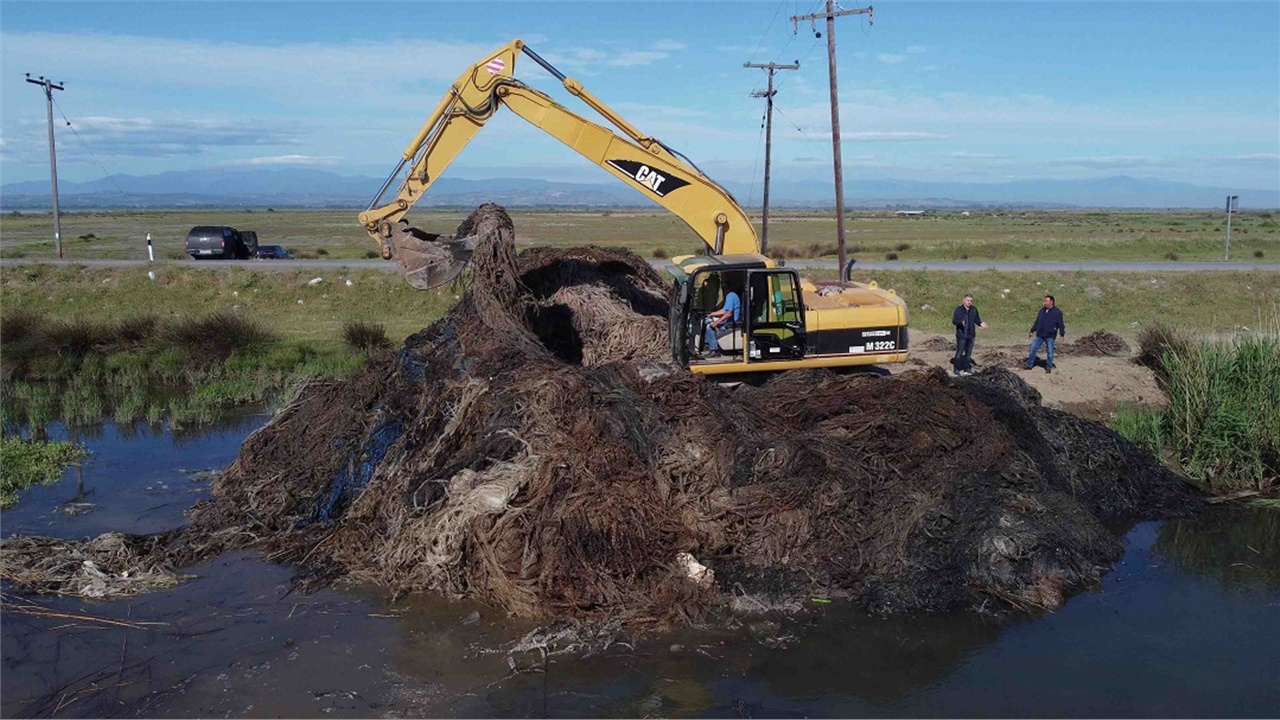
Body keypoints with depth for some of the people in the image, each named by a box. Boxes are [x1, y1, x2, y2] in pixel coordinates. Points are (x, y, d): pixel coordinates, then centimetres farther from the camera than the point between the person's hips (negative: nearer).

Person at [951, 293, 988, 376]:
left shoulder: (974, 310, 6)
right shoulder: (959, 309, -8)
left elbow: (977, 319, 14)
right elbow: (954, 320, -13)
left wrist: (980, 323, -8)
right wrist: (961, 322, -32)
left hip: (971, 335, 5)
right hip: (961, 335, -5)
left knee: (968, 353, 12)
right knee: (959, 353, -4)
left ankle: (967, 369, 22)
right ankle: (957, 369, 5)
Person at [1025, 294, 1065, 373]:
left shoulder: (1057, 312, -5)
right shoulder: (1042, 311, 9)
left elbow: (1061, 324, -6)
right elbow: (1036, 322, 17)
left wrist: (1062, 334, -12)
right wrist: (1032, 331, 18)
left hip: (1050, 336, -4)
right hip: (1039, 335, 5)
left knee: (1050, 352, 3)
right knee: (1033, 350, 5)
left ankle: (1049, 367, 16)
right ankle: (1029, 365, 15)